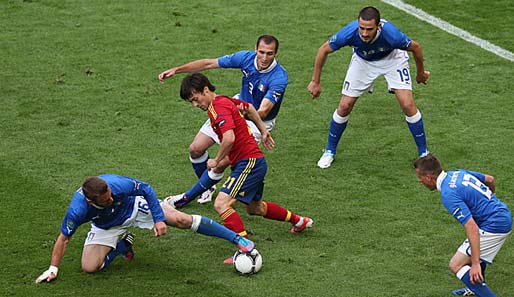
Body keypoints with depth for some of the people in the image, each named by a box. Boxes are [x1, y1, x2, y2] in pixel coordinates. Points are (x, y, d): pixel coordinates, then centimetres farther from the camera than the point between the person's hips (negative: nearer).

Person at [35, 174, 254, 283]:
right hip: (106, 227, 1)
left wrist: (159, 219, -20)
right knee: (89, 268, -15)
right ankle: (122, 245, 15)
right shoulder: (78, 210, -39)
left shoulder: (118, 184, -39)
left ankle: (237, 239, -3)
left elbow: (146, 189, -19)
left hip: (133, 207, -1)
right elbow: (64, 238, -21)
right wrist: (53, 269, -17)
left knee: (180, 220, -13)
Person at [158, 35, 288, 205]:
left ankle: (188, 197, 6)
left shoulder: (279, 77, -32)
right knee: (196, 149, 3)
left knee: (221, 164, -14)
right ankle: (207, 188, 30)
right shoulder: (246, 57, -17)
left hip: (259, 121, -5)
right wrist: (176, 70, -12)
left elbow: (262, 111, -40)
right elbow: (209, 64, -9)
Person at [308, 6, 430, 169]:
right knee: (344, 107, -3)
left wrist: (421, 73, -2)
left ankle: (423, 152, 4)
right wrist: (315, 82, -12)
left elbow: (415, 47, -19)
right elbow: (323, 50, -18)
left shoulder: (391, 35, -41)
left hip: (392, 58, -1)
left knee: (408, 105, -14)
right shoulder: (349, 33, -38)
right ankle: (330, 151, 20)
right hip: (362, 60, 1)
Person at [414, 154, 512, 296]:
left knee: (456, 265, -8)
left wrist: (475, 263, -28)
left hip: (494, 226, -10)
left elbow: (472, 228, -28)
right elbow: (490, 180, 19)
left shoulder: (448, 195, -22)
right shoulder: (458, 173, 6)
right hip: (504, 214, 10)